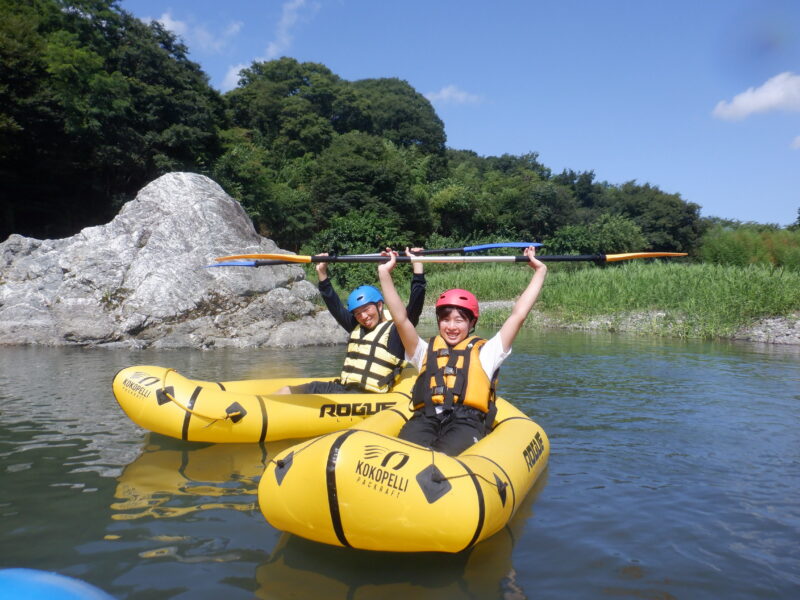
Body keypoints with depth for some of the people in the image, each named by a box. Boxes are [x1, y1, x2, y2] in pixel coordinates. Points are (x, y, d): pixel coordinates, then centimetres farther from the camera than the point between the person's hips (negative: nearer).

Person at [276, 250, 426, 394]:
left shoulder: (396, 330, -1)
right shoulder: (356, 328, 19)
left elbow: (415, 303, -11)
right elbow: (335, 307, 27)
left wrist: (417, 263, -12)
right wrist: (322, 272, 27)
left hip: (367, 396, -7)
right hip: (341, 388, 8)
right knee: (285, 392, -2)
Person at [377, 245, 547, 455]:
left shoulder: (484, 352, 23)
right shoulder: (426, 351, 27)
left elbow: (518, 315, 20)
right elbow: (401, 319, 16)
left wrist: (540, 271, 22)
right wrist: (385, 273, 11)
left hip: (466, 421, -1)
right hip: (426, 417, 2)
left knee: (446, 455, -36)